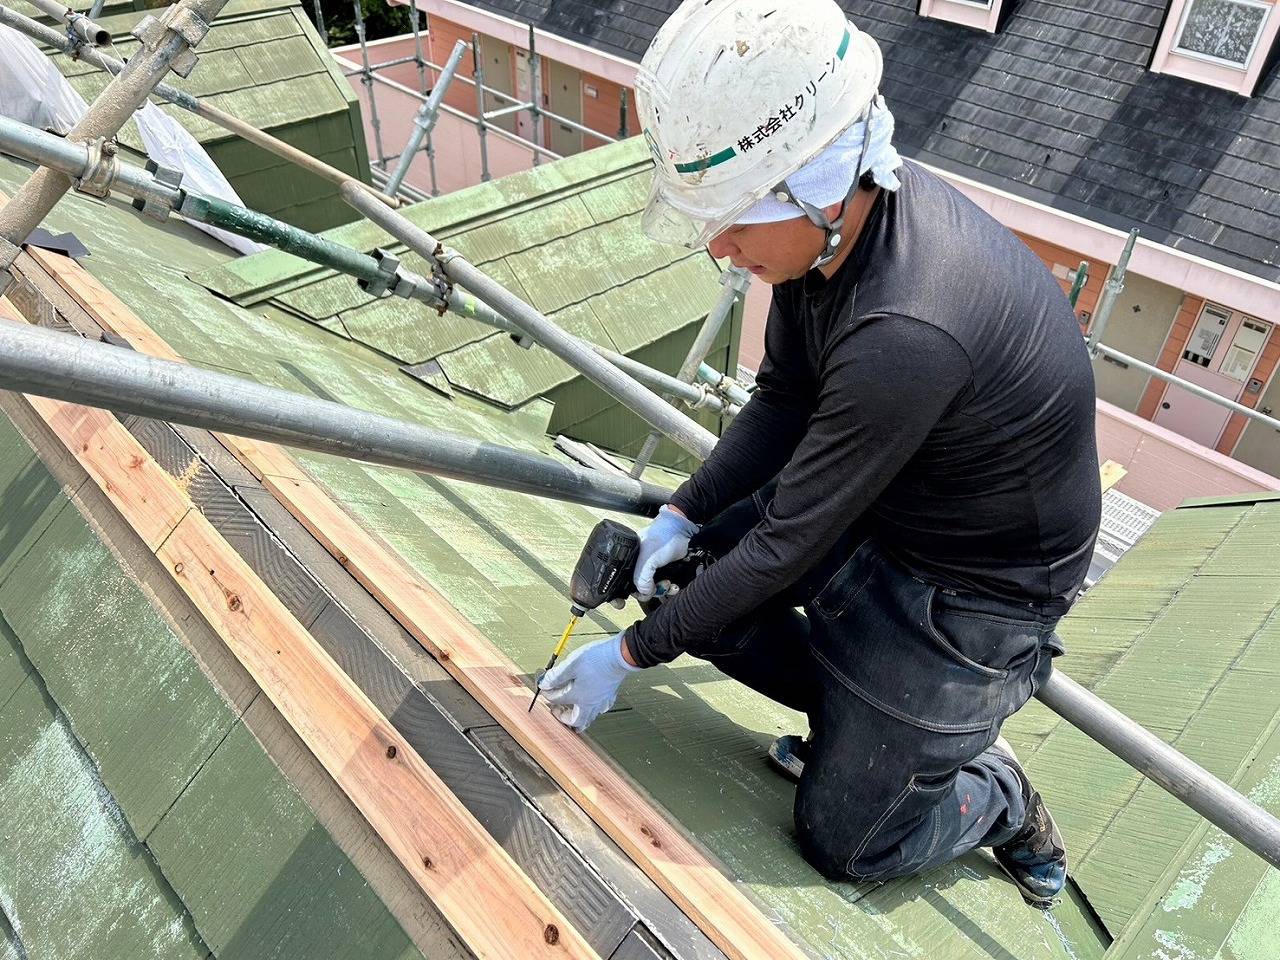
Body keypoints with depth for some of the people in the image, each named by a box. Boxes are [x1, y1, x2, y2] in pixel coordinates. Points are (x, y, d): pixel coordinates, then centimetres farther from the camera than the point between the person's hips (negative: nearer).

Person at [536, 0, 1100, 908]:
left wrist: (628, 656, -18)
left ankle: (999, 797, 30)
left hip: (975, 587, -7)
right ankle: (865, 711, 17)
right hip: (873, 509, 8)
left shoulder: (907, 332, -39)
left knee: (844, 842, 2)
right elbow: (782, 401, 1)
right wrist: (685, 513, -8)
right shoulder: (832, 216, -13)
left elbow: (784, 548, -29)